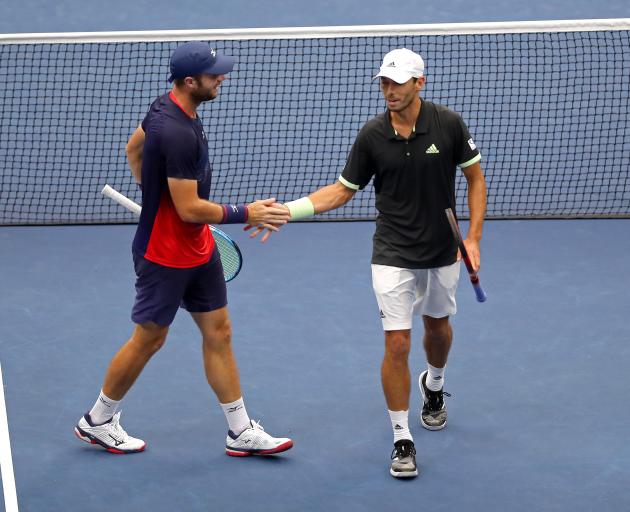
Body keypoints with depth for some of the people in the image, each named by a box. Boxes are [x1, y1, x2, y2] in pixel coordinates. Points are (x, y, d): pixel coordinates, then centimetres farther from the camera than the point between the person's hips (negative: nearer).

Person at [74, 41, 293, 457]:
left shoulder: (167, 107, 0)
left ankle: (242, 432, 16)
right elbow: (190, 208, -27)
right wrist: (245, 214, -19)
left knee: (218, 332, 10)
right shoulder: (179, 134, -31)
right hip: (166, 256, -9)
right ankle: (98, 421, 25)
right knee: (150, 338, 6)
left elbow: (134, 148, 17)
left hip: (199, 250, 9)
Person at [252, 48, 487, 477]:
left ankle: (434, 386, 56)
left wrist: (473, 237, -8)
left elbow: (476, 177, -1)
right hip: (393, 256, -2)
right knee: (398, 344, -9)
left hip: (443, 252, 2)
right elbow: (342, 190, -1)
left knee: (438, 326, 24)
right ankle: (402, 440, 1)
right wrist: (287, 210, -12)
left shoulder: (448, 124, -13)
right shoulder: (372, 135, -12)